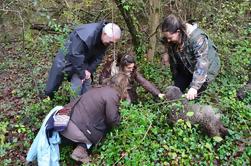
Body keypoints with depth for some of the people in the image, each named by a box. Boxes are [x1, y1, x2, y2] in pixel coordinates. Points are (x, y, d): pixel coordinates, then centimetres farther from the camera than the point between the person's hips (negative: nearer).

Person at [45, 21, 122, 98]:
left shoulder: (106, 40, -17)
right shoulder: (86, 36, -40)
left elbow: (98, 57, -6)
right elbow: (75, 55, -34)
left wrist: (90, 70, -15)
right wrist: (81, 74, -25)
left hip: (84, 61, 6)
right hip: (68, 56, -5)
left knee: (85, 86, -1)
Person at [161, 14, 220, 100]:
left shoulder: (197, 38, -35)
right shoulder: (170, 40, -15)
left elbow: (202, 64, -40)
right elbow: (173, 59, 1)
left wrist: (194, 87, -45)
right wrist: (175, 78, 6)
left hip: (206, 67, -6)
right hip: (187, 69, 6)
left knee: (191, 96, -12)